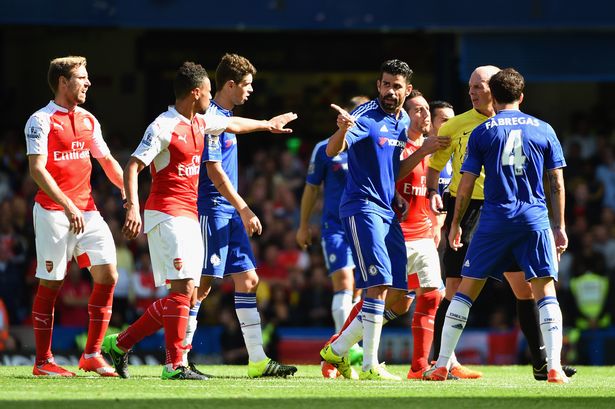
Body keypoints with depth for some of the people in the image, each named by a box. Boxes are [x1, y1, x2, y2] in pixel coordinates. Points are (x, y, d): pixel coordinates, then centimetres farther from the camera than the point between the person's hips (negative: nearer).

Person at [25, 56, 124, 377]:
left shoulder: (88, 120, 14)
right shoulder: (41, 121, -7)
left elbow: (107, 161, 23)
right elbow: (37, 170, -16)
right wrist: (67, 206, -24)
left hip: (86, 210, 7)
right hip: (53, 212, -7)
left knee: (107, 275, -3)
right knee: (50, 284, -2)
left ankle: (92, 354, 6)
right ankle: (43, 361, 5)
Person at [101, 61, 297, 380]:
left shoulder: (200, 124, 15)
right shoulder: (163, 127, -11)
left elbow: (233, 124, 36)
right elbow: (132, 166, -16)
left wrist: (267, 124, 50)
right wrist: (132, 207, -29)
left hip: (189, 218, 9)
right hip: (167, 214, -9)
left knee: (182, 294, 4)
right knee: (183, 289, -16)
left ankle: (120, 343, 11)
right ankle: (174, 364, -13)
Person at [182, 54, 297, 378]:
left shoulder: (225, 117, 16)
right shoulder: (211, 117, -14)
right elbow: (214, 172, -19)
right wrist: (244, 210, -18)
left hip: (229, 214, 10)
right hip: (212, 210, -10)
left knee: (248, 280, 6)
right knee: (201, 284, -8)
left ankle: (258, 360, 7)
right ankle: (178, 359, -3)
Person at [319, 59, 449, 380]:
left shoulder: (403, 122, 13)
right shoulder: (367, 116, -11)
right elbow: (332, 151, -25)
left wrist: (424, 151, 8)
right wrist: (343, 129, -46)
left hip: (386, 211, 9)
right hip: (362, 206, -9)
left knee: (396, 295, 8)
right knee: (379, 285, -17)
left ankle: (338, 350, 18)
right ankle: (370, 366, -13)